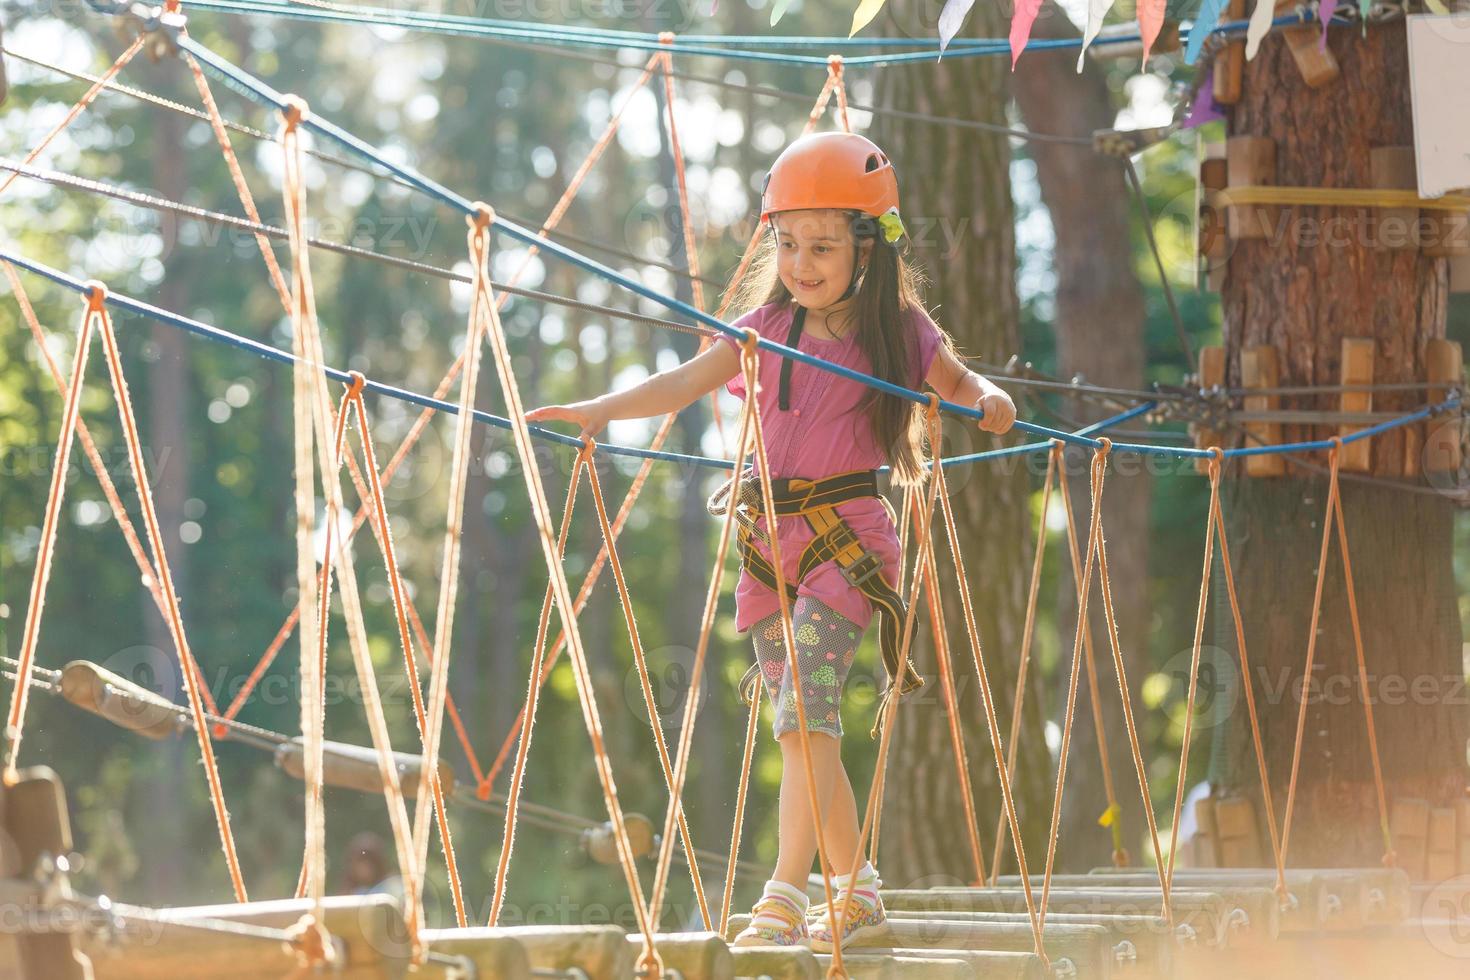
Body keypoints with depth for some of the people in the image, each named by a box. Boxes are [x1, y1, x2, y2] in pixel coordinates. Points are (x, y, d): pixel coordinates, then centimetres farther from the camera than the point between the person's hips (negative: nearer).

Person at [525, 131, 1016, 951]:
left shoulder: (899, 333, -1)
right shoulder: (769, 327, 7)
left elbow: (959, 382, 13)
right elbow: (685, 383, -2)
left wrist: (989, 399, -10)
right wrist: (601, 409, -16)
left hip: (847, 540, -5)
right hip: (771, 541, 5)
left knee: (805, 714, -17)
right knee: (807, 731, 8)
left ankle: (784, 900, -19)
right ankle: (857, 894, 20)